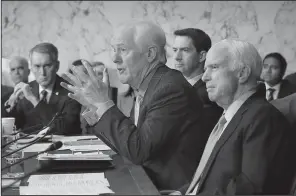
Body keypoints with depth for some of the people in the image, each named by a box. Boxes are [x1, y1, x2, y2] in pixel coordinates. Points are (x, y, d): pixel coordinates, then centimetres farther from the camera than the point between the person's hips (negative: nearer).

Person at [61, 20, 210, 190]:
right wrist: (98, 113, -2)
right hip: (149, 183, 7)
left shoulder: (171, 88, -20)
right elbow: (128, 145, 10)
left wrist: (103, 103, -19)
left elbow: (138, 151, -24)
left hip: (172, 188, -7)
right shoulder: (143, 89, 6)